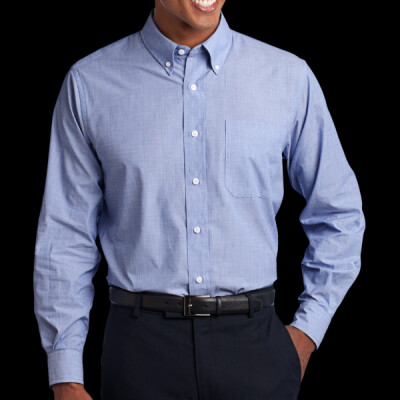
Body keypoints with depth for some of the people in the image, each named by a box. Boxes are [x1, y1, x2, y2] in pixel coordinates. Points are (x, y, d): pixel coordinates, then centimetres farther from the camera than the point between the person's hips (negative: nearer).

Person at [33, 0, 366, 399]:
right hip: (142, 348, 0)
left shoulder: (290, 77, 1)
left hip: (252, 339, 1)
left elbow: (339, 214, 12)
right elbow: (65, 236, 2)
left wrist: (307, 331, 5)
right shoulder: (89, 83, 0)